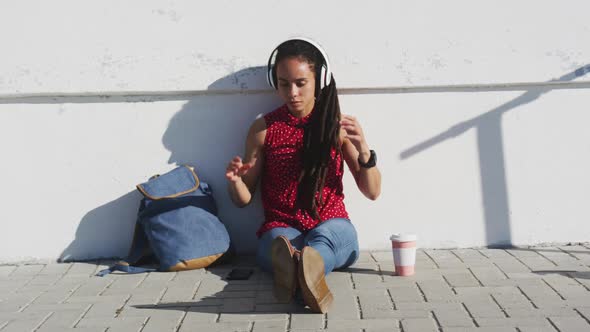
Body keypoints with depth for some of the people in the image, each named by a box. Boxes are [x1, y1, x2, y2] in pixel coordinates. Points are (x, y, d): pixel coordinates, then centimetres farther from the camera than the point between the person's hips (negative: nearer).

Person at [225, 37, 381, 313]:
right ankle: (307, 272, -70)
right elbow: (244, 199, 10)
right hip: (280, 228, 0)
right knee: (279, 242, -37)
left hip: (332, 228, 0)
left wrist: (363, 151, -13)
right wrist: (235, 181, -14)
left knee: (325, 234, -38)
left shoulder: (337, 126, 6)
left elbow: (372, 192, 7)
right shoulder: (264, 129, 6)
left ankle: (303, 268, -71)